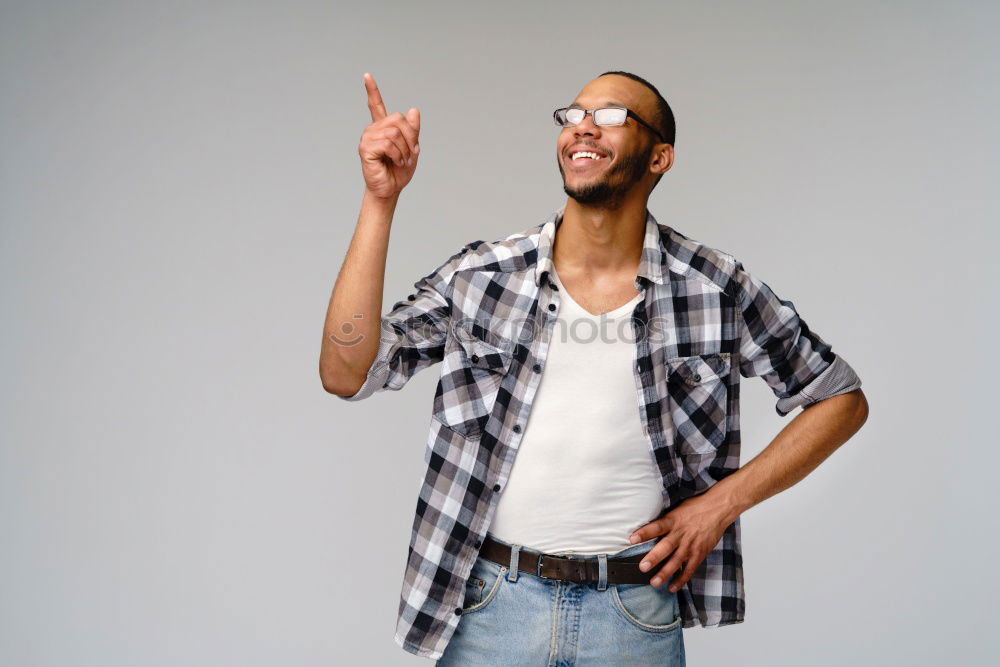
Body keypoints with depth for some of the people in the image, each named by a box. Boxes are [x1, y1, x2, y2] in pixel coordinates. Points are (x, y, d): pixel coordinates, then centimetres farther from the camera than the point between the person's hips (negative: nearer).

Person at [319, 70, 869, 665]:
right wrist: (381, 201, -16)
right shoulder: (480, 276, -4)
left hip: (637, 614, 0)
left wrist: (724, 502, -6)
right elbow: (346, 373, -11)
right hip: (489, 604, 1)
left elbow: (842, 399, 4)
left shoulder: (717, 288, -5)